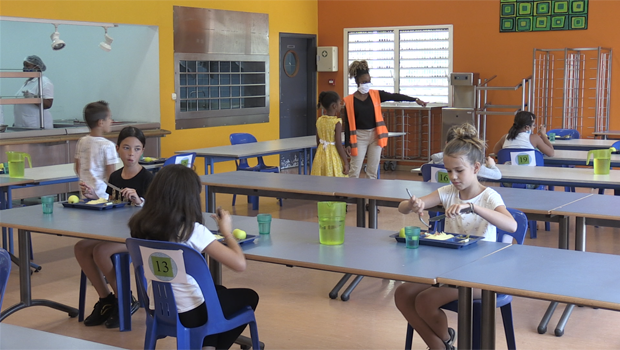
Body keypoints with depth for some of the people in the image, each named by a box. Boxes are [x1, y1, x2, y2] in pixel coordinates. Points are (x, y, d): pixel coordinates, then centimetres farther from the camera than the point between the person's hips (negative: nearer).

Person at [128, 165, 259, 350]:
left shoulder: (140, 225, -6)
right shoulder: (192, 230, -23)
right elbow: (240, 264, -24)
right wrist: (227, 231, -7)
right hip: (191, 314, -6)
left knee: (219, 291, 33)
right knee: (249, 297, 22)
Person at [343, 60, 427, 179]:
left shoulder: (376, 95, 0)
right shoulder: (349, 101, -6)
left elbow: (395, 97, -9)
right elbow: (347, 124, -4)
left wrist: (415, 99, -20)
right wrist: (347, 144, -8)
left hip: (375, 135, 3)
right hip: (359, 137, -3)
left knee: (372, 172, 8)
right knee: (354, 172, -2)